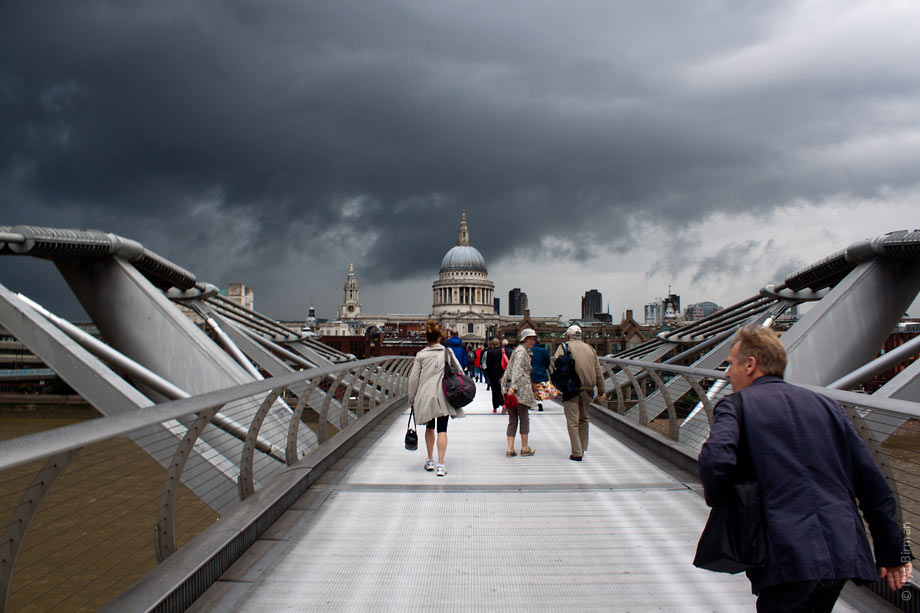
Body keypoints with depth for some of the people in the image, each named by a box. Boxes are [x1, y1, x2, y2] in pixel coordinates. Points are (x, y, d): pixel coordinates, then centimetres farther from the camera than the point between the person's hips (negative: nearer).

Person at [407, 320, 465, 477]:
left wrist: (412, 399, 9)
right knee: (442, 429, 2)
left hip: (425, 396, 0)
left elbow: (413, 378, -1)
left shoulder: (421, 355, -4)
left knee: (430, 427, 19)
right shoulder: (447, 352, -1)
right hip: (444, 396, 0)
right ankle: (440, 464, -5)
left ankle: (430, 460, 25)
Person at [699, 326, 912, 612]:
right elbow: (871, 479, 14)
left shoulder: (736, 404, 0)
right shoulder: (825, 404, 16)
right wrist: (892, 551, 19)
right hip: (843, 553, 6)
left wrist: (715, 499, 1)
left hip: (789, 559, -6)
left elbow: (715, 460, -20)